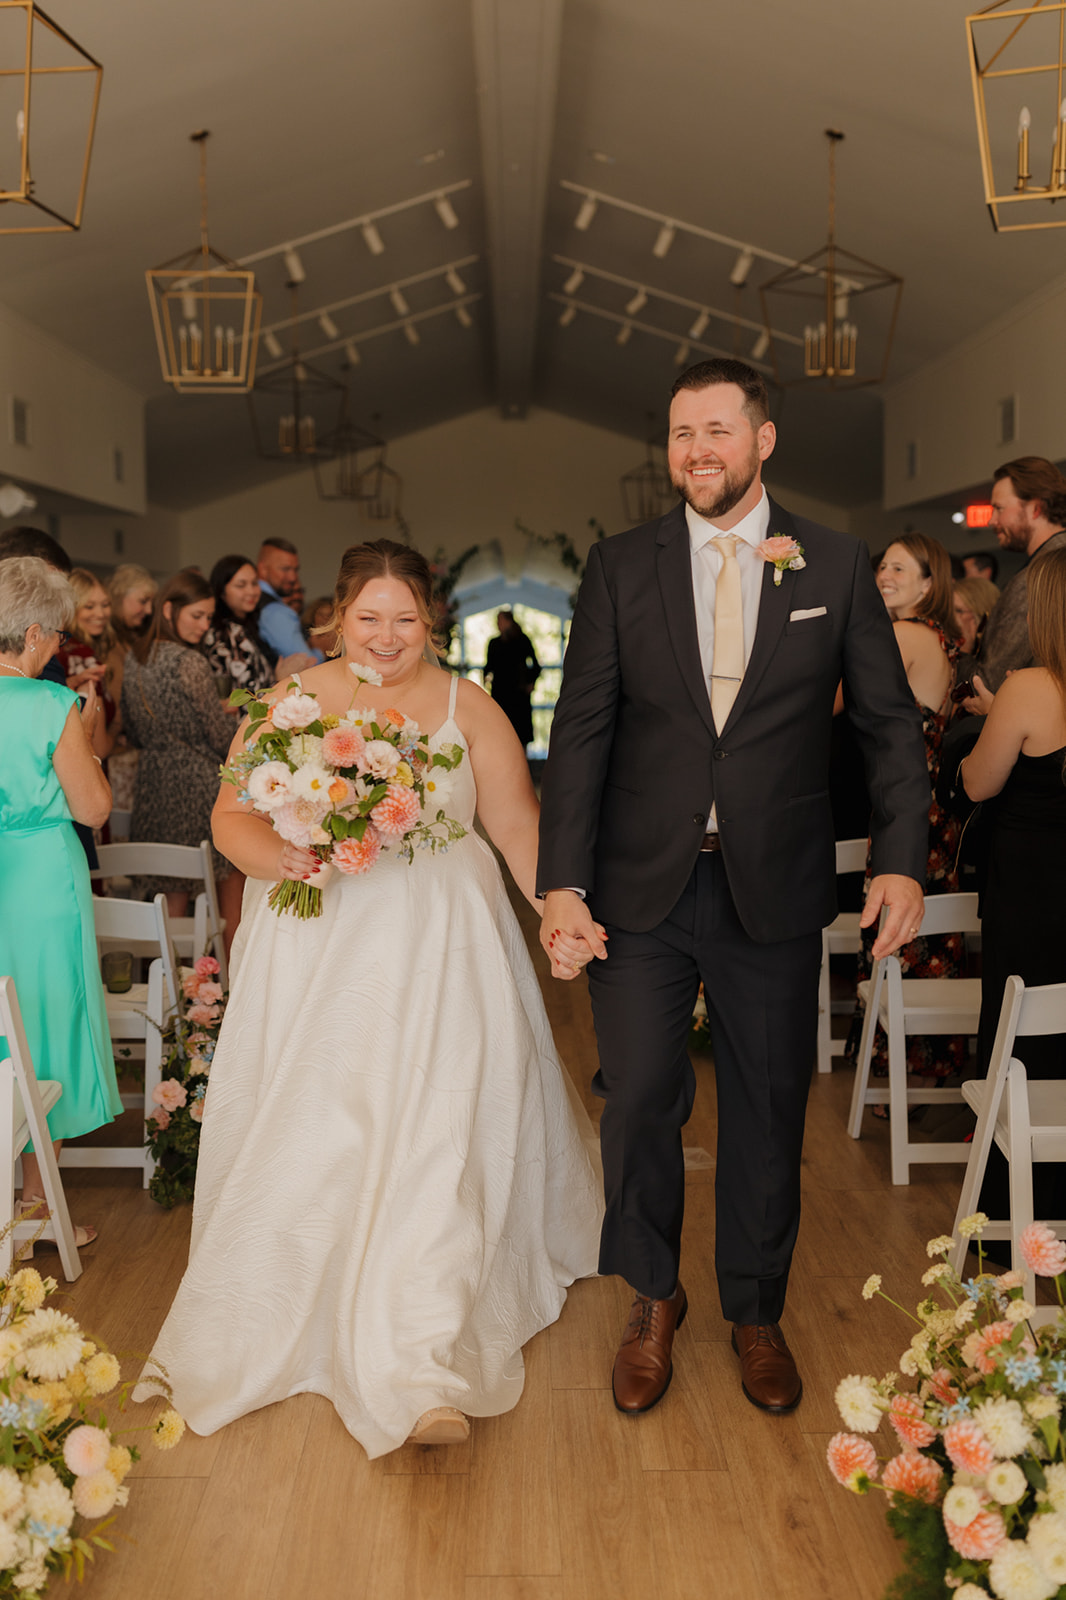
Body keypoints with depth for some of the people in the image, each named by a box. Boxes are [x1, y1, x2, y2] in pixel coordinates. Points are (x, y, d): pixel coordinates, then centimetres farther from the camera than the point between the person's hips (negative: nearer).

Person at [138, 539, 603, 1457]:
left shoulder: (468, 708, 5)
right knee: (306, 1135, 5)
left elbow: (520, 826, 1)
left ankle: (418, 1374, -5)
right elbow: (232, 816, 0)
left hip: (436, 956, -1)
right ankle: (277, 1324, 29)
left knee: (432, 1135, -8)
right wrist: (275, 855, -21)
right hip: (316, 954, 1)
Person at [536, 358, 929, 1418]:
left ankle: (755, 1312, 34)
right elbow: (581, 732, -2)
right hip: (642, 887, 0)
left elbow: (890, 724, 3)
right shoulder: (620, 567, 1)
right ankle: (652, 1301, 31)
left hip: (774, 891, 0)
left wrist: (901, 857, -10)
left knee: (768, 1109, 12)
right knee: (638, 1100, 5)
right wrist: (562, 881, -10)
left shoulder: (836, 567, 2)